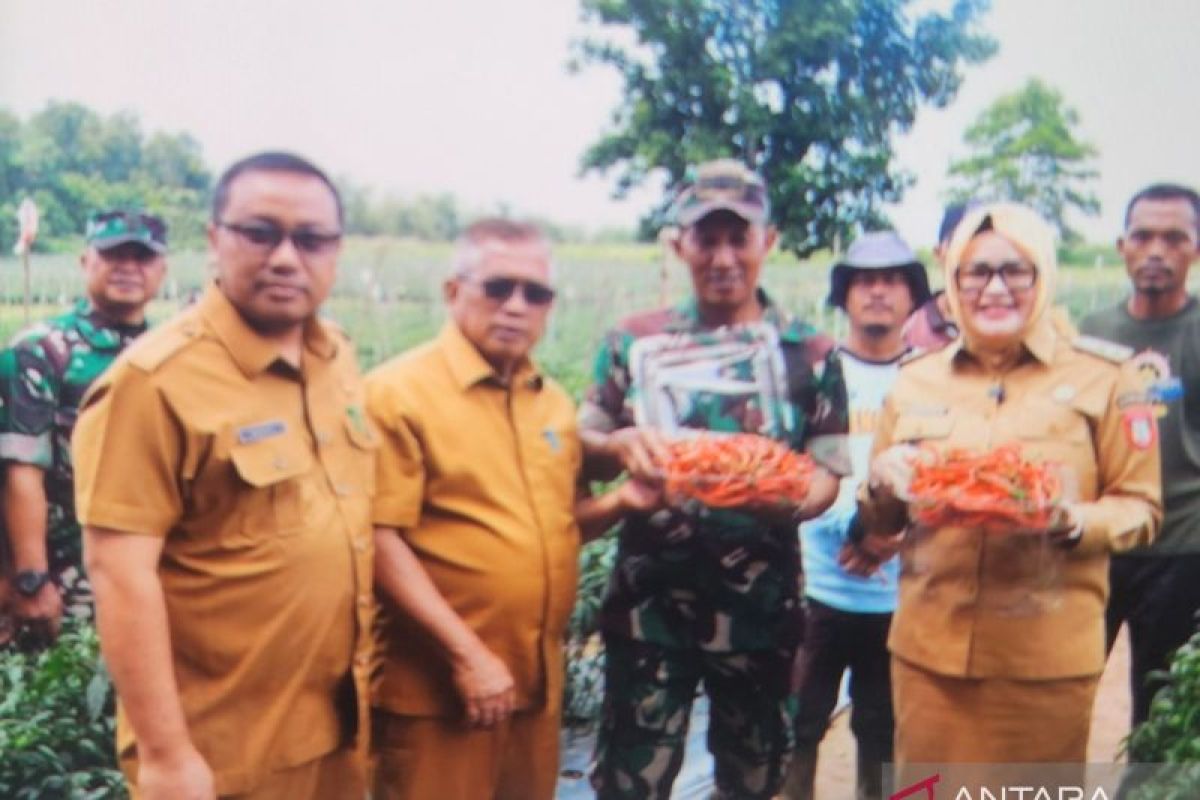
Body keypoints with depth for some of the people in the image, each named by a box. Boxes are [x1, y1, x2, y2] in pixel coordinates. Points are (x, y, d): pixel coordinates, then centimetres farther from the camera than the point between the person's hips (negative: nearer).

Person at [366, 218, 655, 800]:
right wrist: (466, 653, -18)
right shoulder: (399, 393, -11)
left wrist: (617, 504, 1)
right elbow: (381, 540, -16)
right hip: (436, 687, -6)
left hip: (537, 682, 7)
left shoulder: (554, 402, 11)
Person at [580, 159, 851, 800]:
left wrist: (791, 499, -23)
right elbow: (583, 445, 7)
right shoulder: (634, 341, 4)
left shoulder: (810, 353, 3)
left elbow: (828, 472, -1)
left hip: (760, 598, 1)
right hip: (650, 594, 0)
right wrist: (622, 446, -16)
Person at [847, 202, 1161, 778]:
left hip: (1047, 658, -2)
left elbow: (1141, 509, 1)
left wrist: (1069, 521, -19)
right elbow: (878, 525, 15)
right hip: (929, 647, 3)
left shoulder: (1102, 379, -1)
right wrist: (884, 490, -7)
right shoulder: (914, 382, 9)